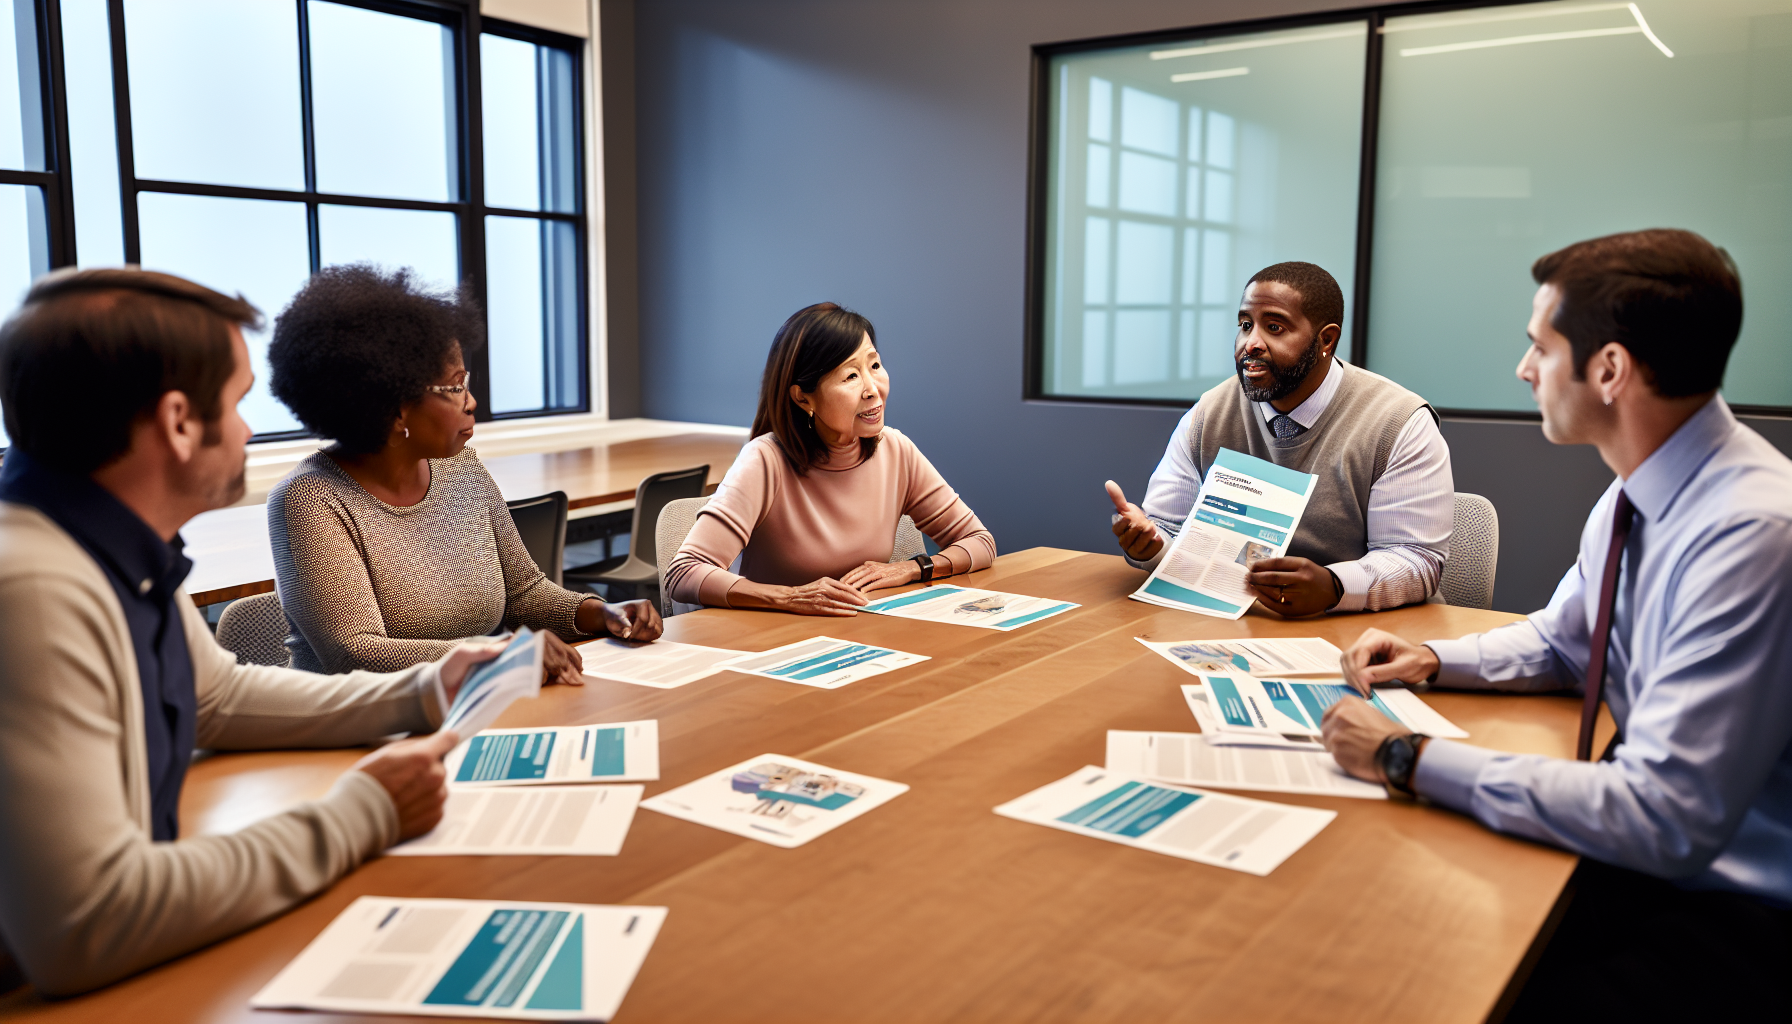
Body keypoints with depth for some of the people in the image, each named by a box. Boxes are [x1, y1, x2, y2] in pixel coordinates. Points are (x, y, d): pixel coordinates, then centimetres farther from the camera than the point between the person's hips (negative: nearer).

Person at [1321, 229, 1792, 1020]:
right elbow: (1561, 642, 20)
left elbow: (1665, 818, -30)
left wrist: (1411, 759, -27)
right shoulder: (1640, 492, 1)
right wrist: (1432, 659, 2)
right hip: (1649, 851, 8)